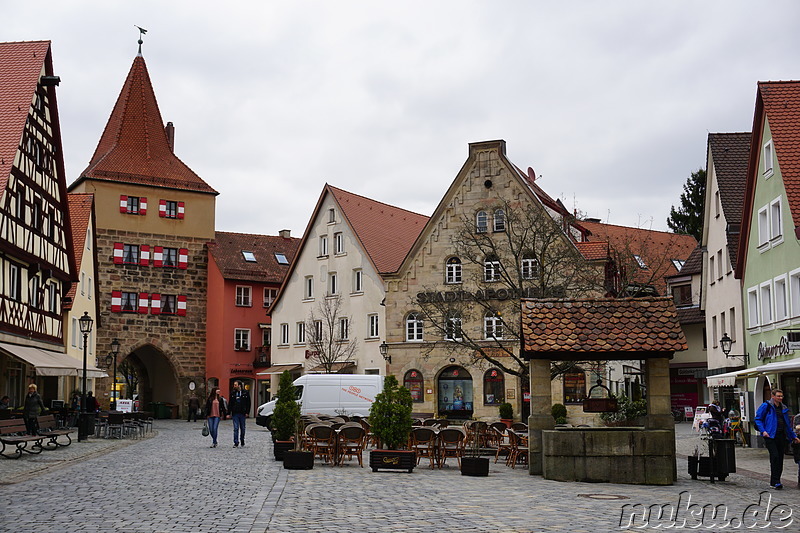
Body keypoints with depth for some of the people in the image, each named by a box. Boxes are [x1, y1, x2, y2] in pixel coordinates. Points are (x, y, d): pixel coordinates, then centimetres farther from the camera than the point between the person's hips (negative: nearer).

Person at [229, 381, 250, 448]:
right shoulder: (233, 393, 7)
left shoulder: (245, 393, 0)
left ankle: (242, 443, 20)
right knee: (236, 428, -6)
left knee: (242, 428, 9)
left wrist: (247, 412, -6)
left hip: (242, 413, -1)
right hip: (235, 413, 1)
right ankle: (236, 443, -6)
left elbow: (248, 403, 2)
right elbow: (230, 404, 10)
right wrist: (229, 413, 2)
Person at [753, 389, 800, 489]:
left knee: (780, 458, 5)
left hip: (781, 436, 6)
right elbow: (758, 419, -2)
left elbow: (788, 424, 26)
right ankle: (775, 482, -16)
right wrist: (763, 431, -14)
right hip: (770, 436, -6)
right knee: (775, 456, -18)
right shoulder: (766, 406, -1)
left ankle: (774, 482, 14)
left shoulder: (783, 408, 18)